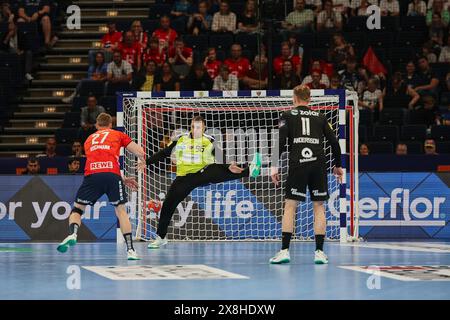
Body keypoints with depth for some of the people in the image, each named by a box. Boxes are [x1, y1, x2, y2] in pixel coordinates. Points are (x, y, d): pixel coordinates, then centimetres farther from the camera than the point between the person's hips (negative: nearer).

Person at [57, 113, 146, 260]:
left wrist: (123, 179, 40)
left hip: (91, 174, 1)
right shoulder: (118, 135, 24)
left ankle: (72, 234, -14)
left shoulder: (89, 139, 32)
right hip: (113, 175, -1)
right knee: (121, 211, 12)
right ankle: (130, 250, 7)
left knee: (77, 208, 15)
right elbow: (140, 153, 20)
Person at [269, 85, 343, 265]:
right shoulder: (320, 117, 16)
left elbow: (280, 142, -1)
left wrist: (274, 167, 0)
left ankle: (284, 250, -5)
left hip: (297, 165, -2)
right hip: (319, 164, 2)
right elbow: (334, 142, 13)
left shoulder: (287, 116, 9)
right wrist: (338, 166, 24)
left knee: (290, 206, 2)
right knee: (319, 206, 7)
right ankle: (319, 252, 3)